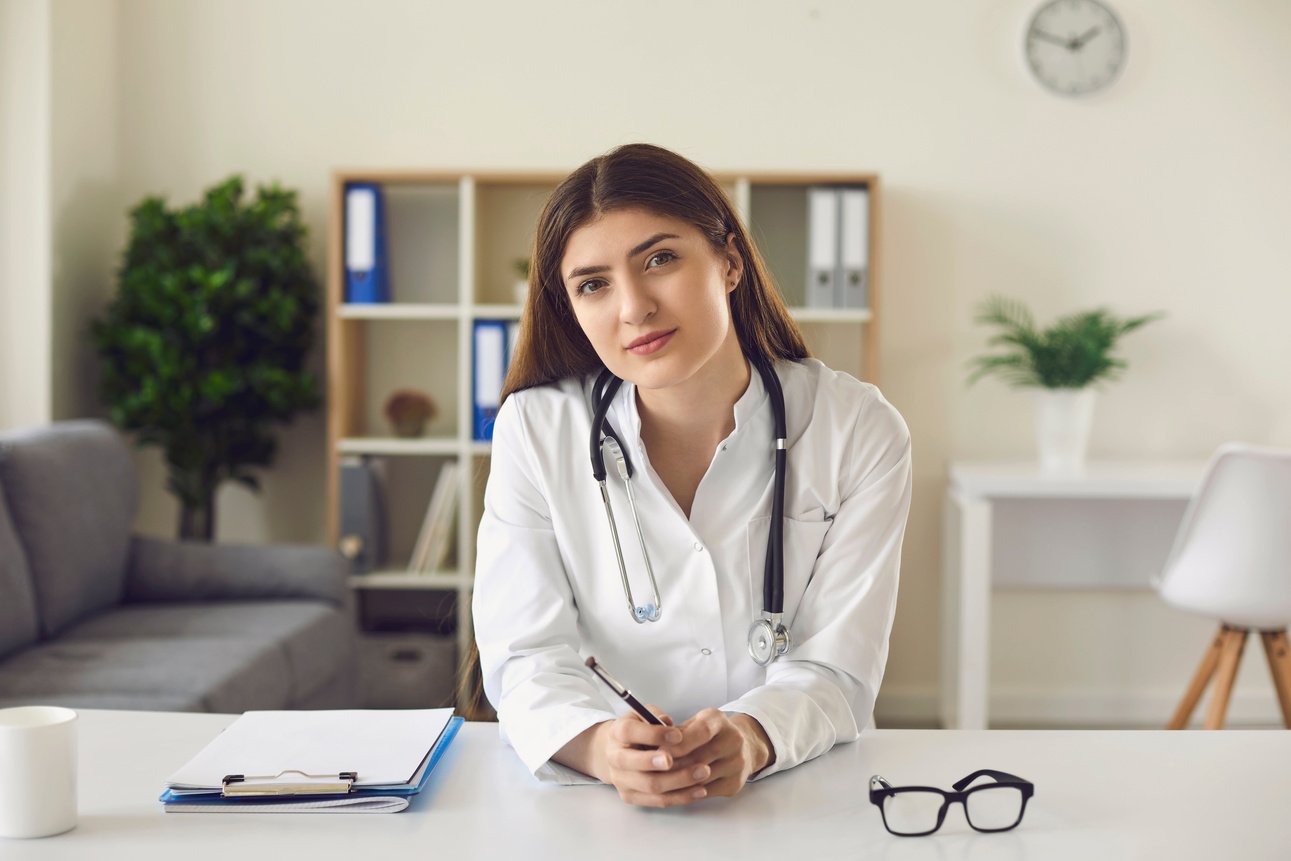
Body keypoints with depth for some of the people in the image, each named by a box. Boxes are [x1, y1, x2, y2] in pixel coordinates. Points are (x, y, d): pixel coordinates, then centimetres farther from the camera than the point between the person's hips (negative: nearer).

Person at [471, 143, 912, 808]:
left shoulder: (860, 433, -5)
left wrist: (752, 739, -30)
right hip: (590, 808, 0)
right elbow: (529, 657, -8)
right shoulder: (534, 431, -4)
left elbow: (835, 667, -8)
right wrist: (598, 745, -30)